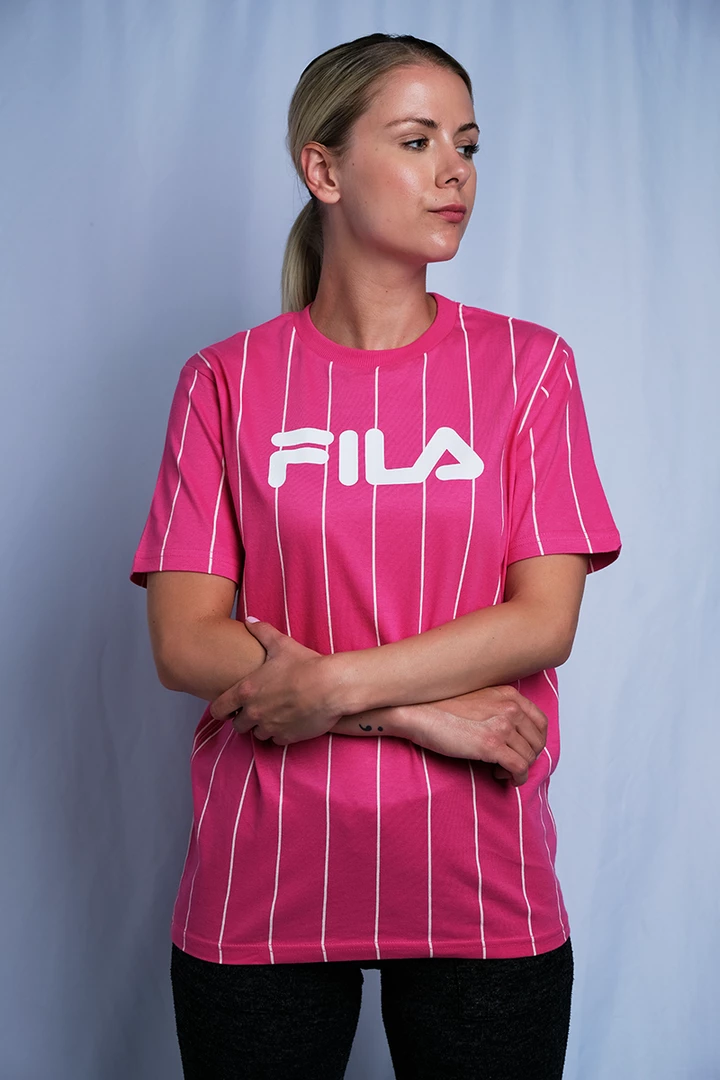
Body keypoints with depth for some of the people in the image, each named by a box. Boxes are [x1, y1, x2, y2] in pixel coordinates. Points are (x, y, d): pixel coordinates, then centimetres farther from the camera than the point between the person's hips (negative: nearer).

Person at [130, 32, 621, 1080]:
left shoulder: (528, 365, 2)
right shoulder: (226, 381, 0)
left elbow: (545, 621, -6)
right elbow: (184, 642, -7)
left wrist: (332, 685, -15)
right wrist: (425, 712, -13)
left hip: (481, 889, 1)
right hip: (258, 894, 0)